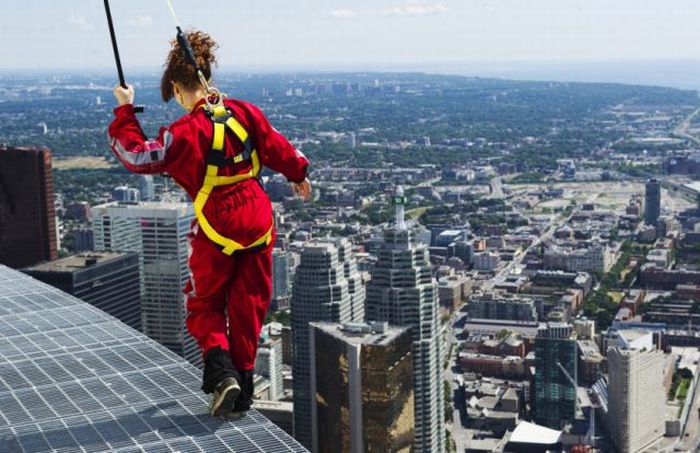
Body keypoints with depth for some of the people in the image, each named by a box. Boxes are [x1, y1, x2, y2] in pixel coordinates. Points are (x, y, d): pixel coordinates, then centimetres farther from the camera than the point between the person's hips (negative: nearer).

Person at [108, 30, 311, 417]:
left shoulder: (185, 132, -17)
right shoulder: (244, 112, -1)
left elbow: (138, 156, -11)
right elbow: (277, 148, 11)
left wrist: (124, 111, -1)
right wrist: (298, 175, 29)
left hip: (216, 228, -5)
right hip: (258, 221, 5)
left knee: (204, 305, 14)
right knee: (248, 305, 13)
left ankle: (222, 373, -7)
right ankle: (243, 389, 19)